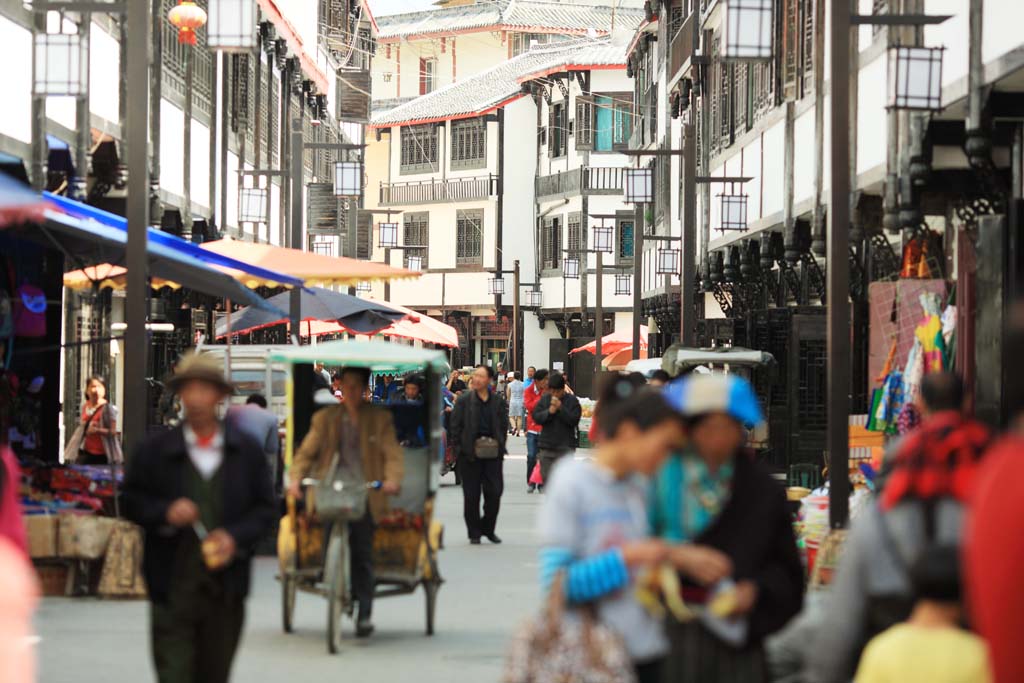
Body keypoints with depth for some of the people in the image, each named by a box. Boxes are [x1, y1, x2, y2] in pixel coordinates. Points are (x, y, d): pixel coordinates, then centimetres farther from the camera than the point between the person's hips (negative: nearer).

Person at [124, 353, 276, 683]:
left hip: (225, 588, 2)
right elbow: (132, 500, 6)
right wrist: (165, 512, -14)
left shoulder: (247, 451, 6)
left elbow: (265, 507, 8)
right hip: (173, 589, -2)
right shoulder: (155, 450, 2)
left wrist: (235, 536, -10)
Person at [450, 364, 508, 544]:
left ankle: (488, 528, 17)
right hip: (470, 454, -2)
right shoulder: (464, 401, 0)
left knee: (494, 492, 0)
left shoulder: (498, 402, 7)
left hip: (492, 454, 2)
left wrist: (499, 446, 3)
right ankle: (474, 533, 12)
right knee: (471, 495, 2)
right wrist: (460, 448, -6)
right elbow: (455, 426, 0)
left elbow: (503, 426, 13)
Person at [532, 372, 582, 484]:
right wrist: (549, 412, -15)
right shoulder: (544, 399, 7)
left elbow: (574, 420, -11)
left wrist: (561, 408, -17)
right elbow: (536, 417, 1)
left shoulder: (572, 401, -2)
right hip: (546, 446, 4)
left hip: (565, 447, -4)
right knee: (546, 476, 8)